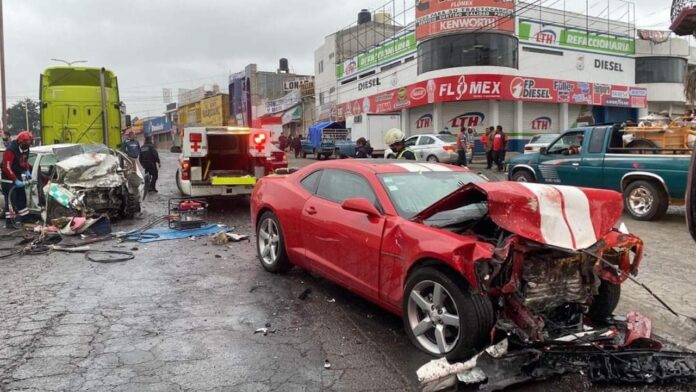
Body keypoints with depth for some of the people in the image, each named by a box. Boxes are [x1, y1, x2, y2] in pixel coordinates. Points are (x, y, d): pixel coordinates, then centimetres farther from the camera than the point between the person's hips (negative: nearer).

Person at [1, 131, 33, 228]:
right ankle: (9, 221, -4)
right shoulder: (10, 151, -25)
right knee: (10, 200, -8)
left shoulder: (25, 149, 0)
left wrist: (27, 171, 2)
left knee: (22, 197, 15)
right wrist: (15, 180, -28)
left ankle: (25, 217, 27)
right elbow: (7, 167, -26)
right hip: (9, 179, -8)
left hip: (19, 178, 8)